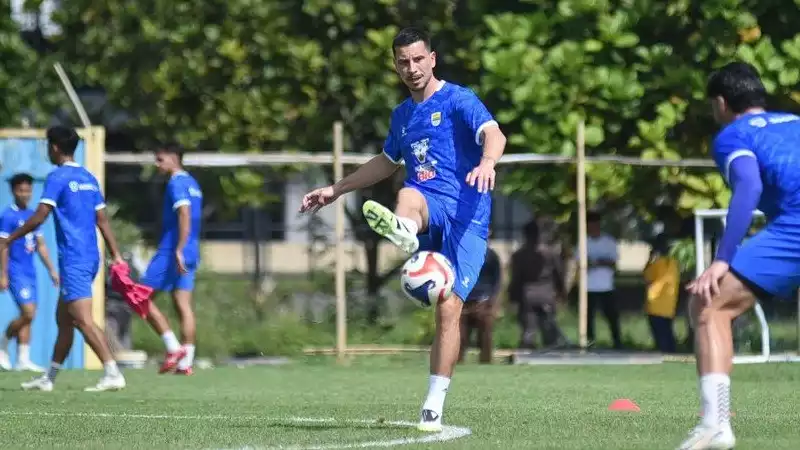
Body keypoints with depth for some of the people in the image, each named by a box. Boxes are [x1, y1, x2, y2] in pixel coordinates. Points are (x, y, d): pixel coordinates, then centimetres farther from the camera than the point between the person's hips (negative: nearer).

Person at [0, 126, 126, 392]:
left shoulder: (58, 178, -9)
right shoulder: (88, 178, 15)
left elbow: (39, 217, -15)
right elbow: (102, 220, 15)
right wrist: (116, 255, 15)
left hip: (73, 258, -9)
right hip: (90, 257, 9)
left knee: (83, 320, -15)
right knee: (63, 318, 16)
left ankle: (112, 373, -25)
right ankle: (49, 378, 23)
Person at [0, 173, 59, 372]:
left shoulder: (32, 216, 13)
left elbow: (40, 245, 19)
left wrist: (51, 270, 17)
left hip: (30, 271, 7)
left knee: (28, 315, 5)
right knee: (28, 313, -14)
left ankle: (23, 359, 7)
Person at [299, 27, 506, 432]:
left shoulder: (458, 101, 0)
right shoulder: (402, 116, 20)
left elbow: (493, 133, -19)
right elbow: (387, 162, 39)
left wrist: (487, 163, -43)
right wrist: (336, 190, 42)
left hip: (466, 214, -4)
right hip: (429, 209, 4)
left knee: (449, 308, -12)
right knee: (409, 196, -35)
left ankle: (434, 407, -5)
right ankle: (401, 230, -75)